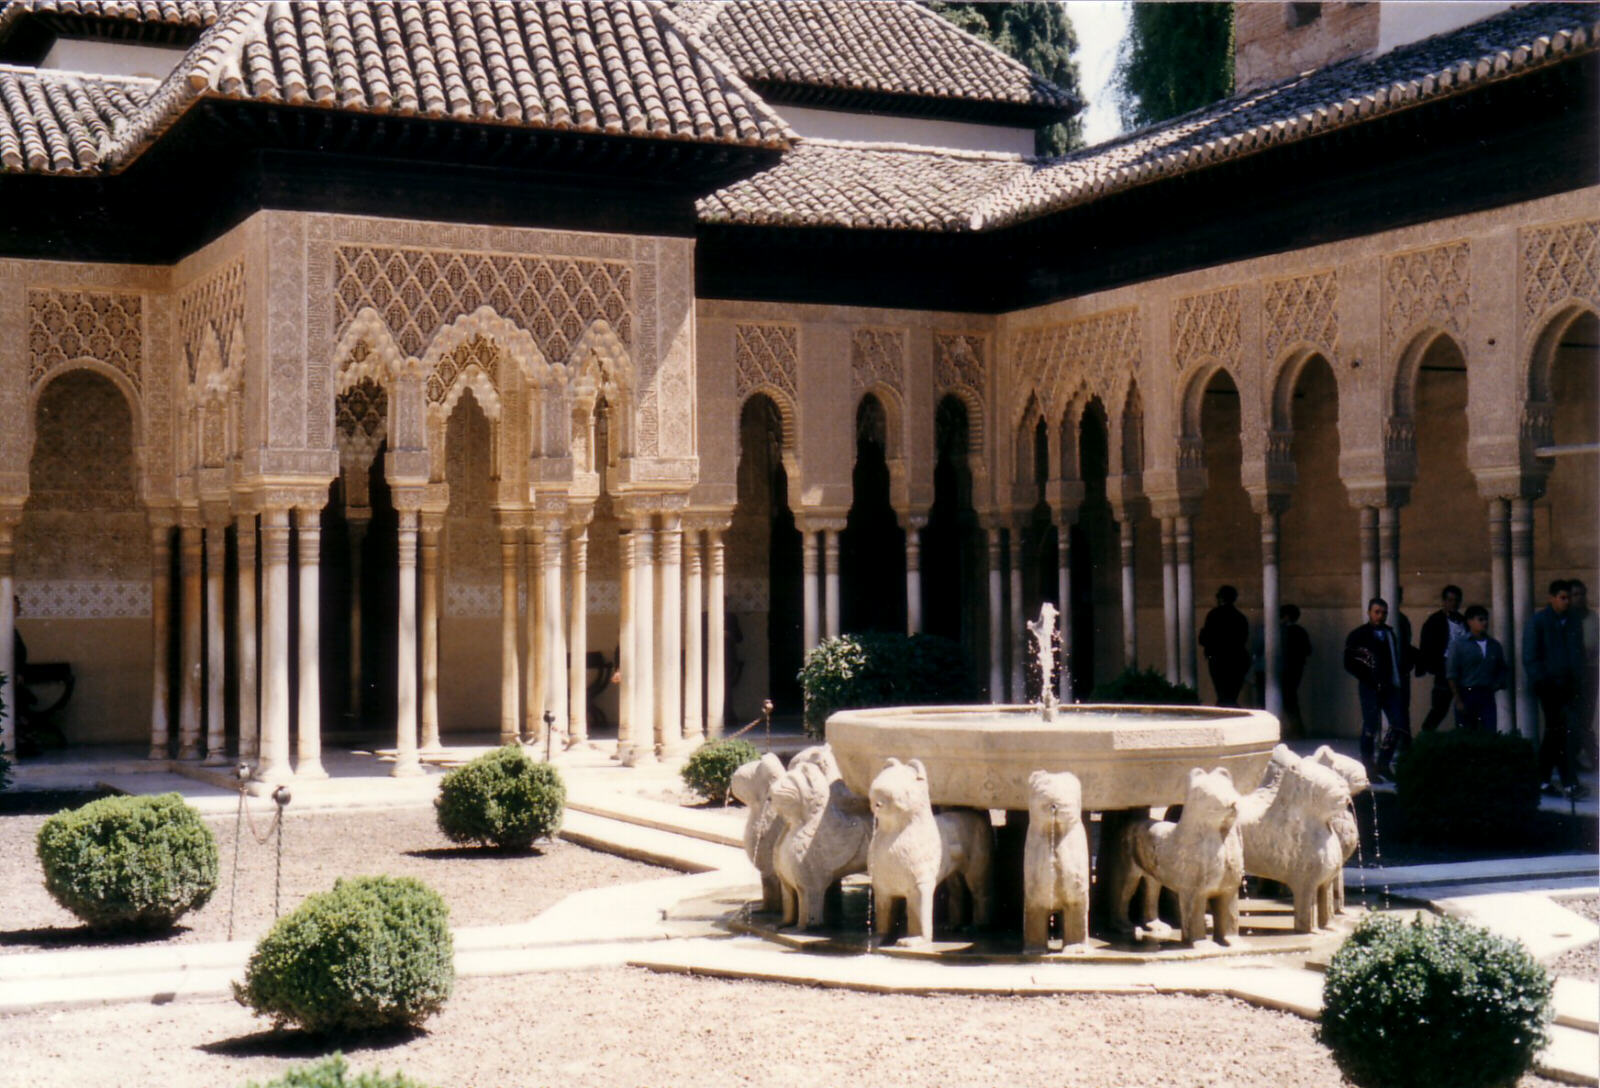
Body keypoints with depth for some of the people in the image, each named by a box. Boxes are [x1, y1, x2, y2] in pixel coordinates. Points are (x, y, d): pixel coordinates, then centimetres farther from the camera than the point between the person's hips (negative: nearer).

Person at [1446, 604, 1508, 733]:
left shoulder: (1494, 645, 11)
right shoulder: (1458, 645, -1)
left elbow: (1503, 669, 22)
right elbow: (1451, 675, -4)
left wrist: (1497, 683, 1)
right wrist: (1458, 700, -9)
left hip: (1487, 696, 3)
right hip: (1466, 695, -3)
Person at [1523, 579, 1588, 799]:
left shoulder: (1573, 624, 13)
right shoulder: (1538, 621, -2)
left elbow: (1579, 656, 17)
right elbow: (1529, 657, -5)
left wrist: (1579, 686, 9)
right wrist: (1539, 683, -12)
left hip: (1568, 687, 5)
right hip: (1549, 686, -5)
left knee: (1554, 734, 9)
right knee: (1561, 734, -10)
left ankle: (1543, 779, 18)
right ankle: (1570, 783, -12)